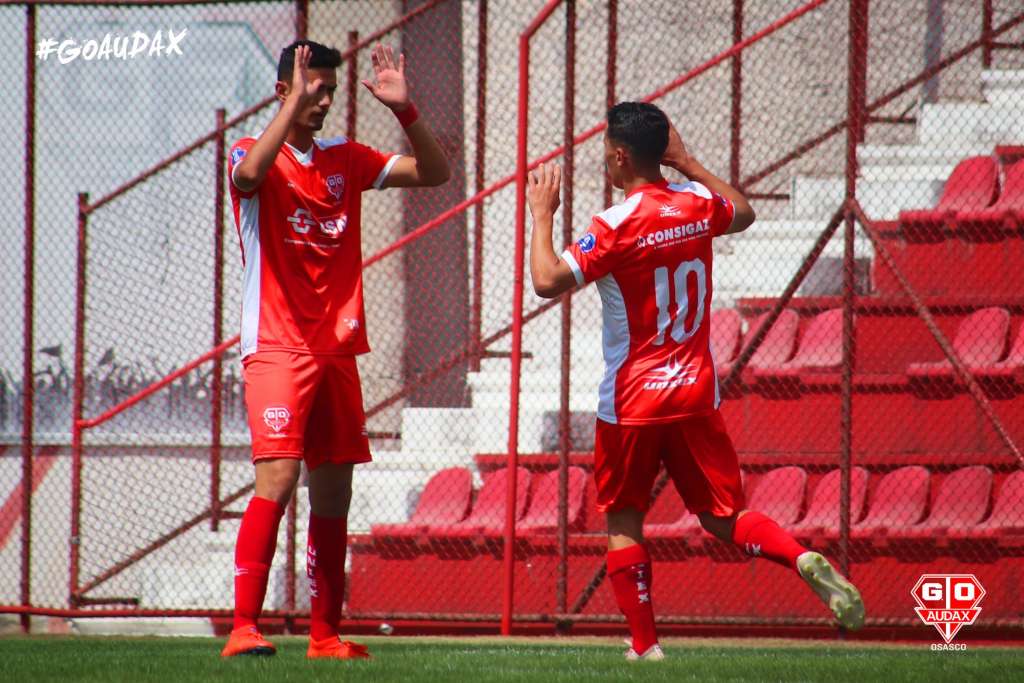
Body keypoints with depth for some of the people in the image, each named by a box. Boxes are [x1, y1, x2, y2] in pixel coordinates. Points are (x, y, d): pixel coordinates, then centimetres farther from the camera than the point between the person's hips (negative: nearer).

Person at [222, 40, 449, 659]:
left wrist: (405, 110, -3)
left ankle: (326, 635, 12)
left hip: (338, 350, 6)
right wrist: (295, 104, -28)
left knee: (334, 493, 6)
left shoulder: (345, 160, 13)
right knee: (278, 478, -18)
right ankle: (244, 628, -20)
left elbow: (435, 172, 12)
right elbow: (250, 173, -28)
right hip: (277, 347, -6)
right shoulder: (254, 154, -3)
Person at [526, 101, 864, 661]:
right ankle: (803, 559, -19)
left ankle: (644, 645, 6)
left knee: (623, 524, 9)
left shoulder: (615, 227, -16)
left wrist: (542, 215, -8)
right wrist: (688, 164, 28)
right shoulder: (698, 204, 3)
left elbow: (547, 281, -21)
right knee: (725, 519, 8)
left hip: (631, 403, -5)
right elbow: (743, 213, 26)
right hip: (696, 394, 5)